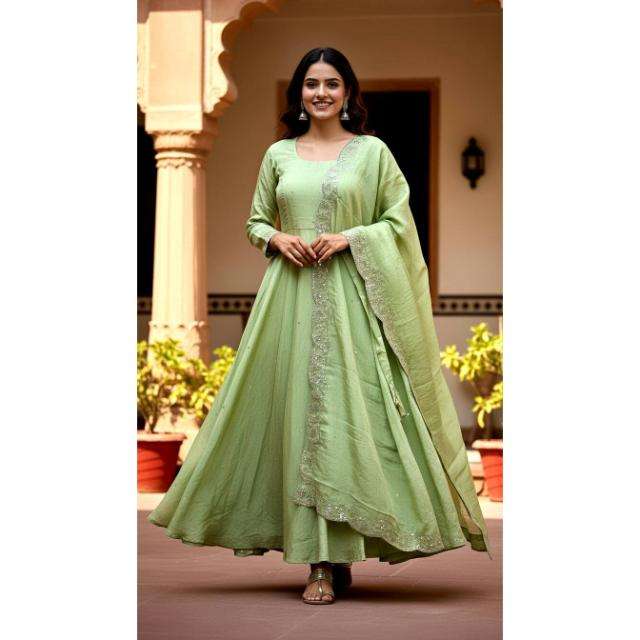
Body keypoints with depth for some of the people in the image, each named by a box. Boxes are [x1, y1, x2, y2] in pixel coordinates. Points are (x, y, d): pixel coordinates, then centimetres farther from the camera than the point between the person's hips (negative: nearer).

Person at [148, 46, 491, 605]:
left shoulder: (372, 151, 5)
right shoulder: (278, 155, 12)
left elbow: (400, 222, 4)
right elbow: (256, 221, 18)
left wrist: (348, 237, -11)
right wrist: (277, 239, -3)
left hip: (350, 297, -3)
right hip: (290, 297, 3)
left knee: (347, 411, -9)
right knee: (296, 410, -1)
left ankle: (330, 562, -5)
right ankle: (323, 558, 6)